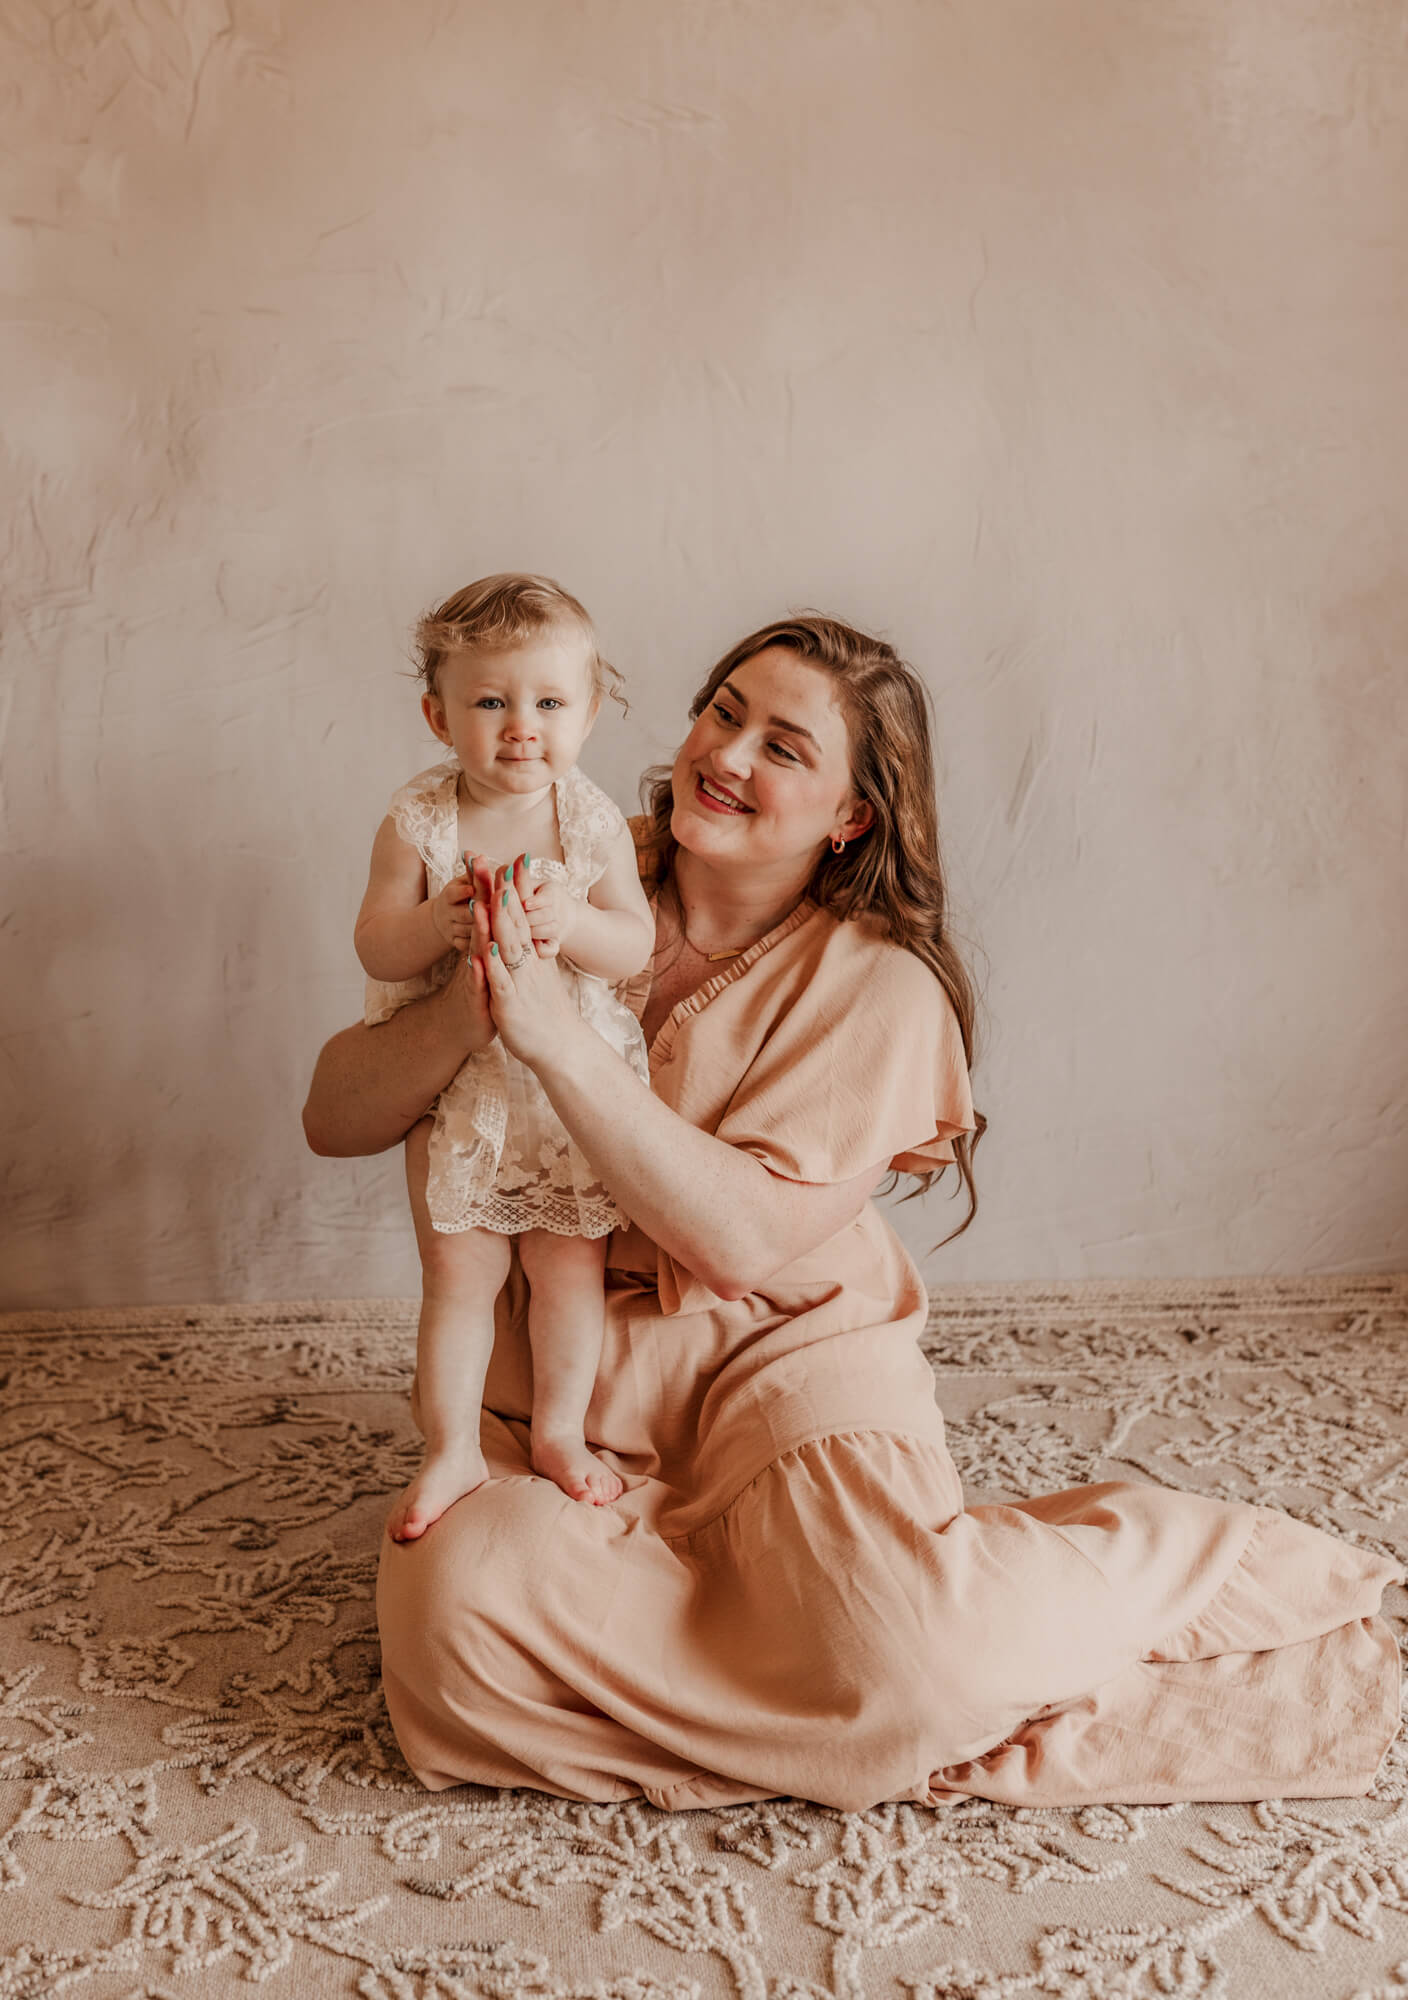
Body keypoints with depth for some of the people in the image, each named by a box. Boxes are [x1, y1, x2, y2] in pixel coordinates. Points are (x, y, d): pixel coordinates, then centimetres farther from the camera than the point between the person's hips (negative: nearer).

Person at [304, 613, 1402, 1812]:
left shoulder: (879, 985, -7)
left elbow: (748, 1238, -19)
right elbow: (335, 1118, -4)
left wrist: (558, 1038, -26)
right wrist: (469, 1012, -25)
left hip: (788, 1352, -2)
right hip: (567, 1379, 3)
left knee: (892, 1664, -29)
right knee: (456, 1609, -28)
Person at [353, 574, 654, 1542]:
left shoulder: (595, 824, -9)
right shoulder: (418, 825, -11)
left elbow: (637, 946, -12)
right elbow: (375, 947, -12)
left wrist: (567, 920, -31)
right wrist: (439, 923, -31)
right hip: (456, 1084, 0)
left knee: (569, 1262, 8)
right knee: (457, 1273, 5)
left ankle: (561, 1430, 28)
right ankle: (453, 1449, 20)